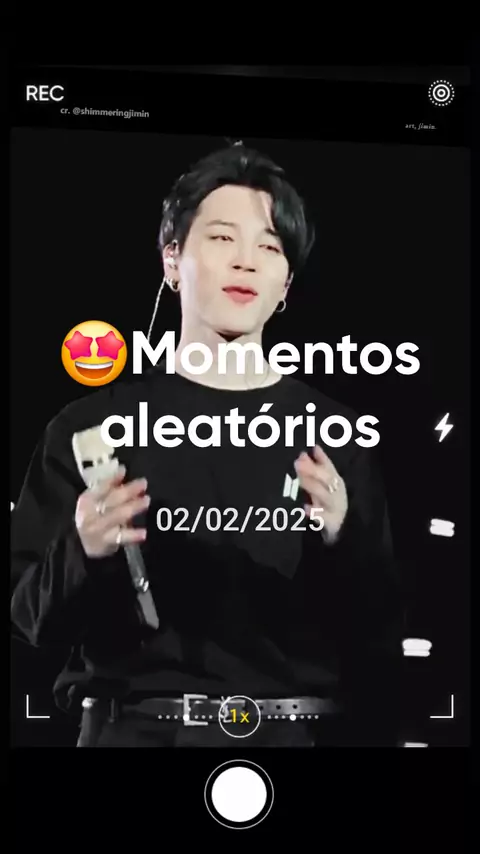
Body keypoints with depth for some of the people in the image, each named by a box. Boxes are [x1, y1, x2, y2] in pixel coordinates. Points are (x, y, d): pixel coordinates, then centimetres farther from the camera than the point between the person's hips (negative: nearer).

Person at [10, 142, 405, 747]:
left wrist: (342, 542, -18)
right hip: (133, 726, 0)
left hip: (296, 730, 1)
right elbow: (35, 618, -1)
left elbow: (378, 630, 0)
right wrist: (84, 553, -20)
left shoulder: (332, 432, 0)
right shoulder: (94, 423, -3)